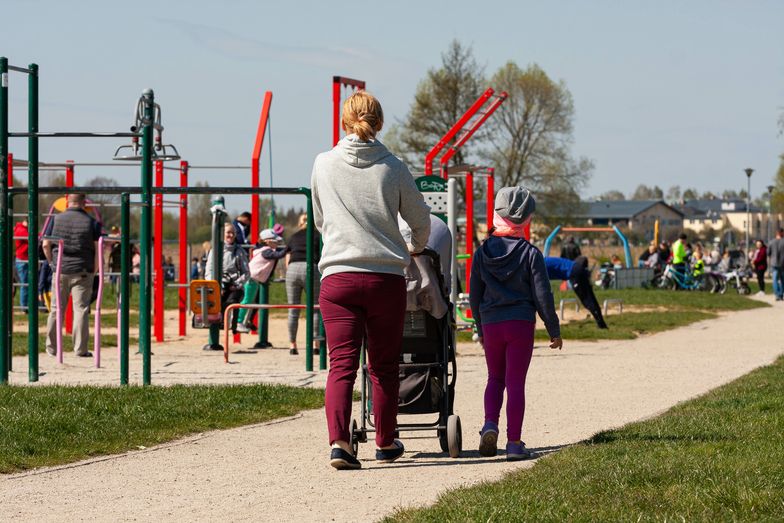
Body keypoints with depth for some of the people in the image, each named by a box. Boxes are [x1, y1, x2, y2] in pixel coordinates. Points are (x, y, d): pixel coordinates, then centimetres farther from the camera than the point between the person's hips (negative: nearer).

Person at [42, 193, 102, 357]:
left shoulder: (56, 219, 4)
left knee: (57, 309, 10)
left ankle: (51, 347, 14)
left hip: (60, 270, 2)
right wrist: (94, 270, 5)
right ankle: (80, 349, -3)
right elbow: (98, 249, -5)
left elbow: (46, 245, 2)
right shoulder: (91, 222, -1)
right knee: (81, 309, -1)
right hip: (82, 271, -2)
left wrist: (53, 262, 14)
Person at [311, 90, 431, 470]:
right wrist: (414, 249, 32)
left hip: (337, 276, 0)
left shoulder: (324, 165, 3)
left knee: (341, 363, -3)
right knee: (384, 364, 12)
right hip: (386, 277, 0)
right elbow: (421, 219, 10)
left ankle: (339, 441, -20)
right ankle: (386, 443, 23)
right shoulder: (392, 168, 0)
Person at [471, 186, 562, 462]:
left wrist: (481, 330, 21)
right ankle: (514, 442, -1)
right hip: (521, 324, -2)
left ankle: (490, 423, -4)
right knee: (516, 382, 0)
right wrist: (554, 330, 5)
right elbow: (542, 296, -5)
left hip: (491, 324, 2)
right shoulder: (530, 253, -5)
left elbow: (475, 295, 9)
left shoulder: (482, 253, 3)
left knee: (495, 378, 18)